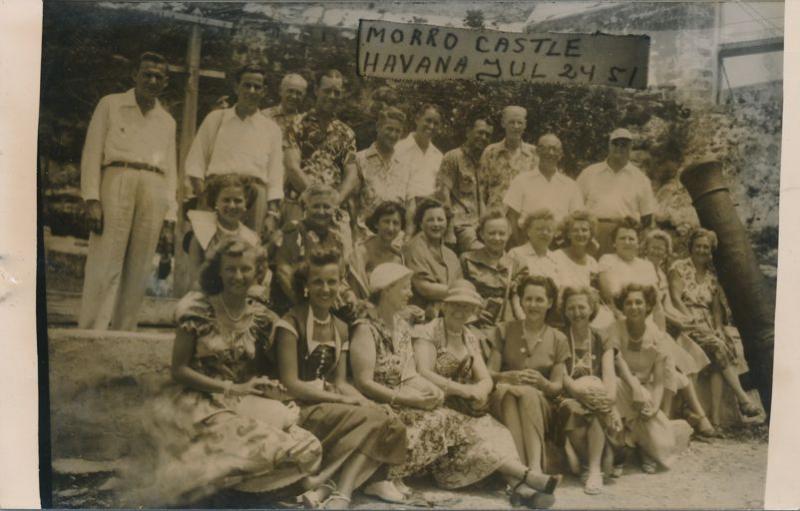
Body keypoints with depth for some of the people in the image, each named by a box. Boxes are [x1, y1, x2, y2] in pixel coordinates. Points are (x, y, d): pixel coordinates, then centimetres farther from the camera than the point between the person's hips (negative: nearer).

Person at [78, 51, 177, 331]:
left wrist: (169, 220, 9)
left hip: (154, 193, 3)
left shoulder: (167, 121, 22)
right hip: (118, 181, -3)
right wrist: (92, 199, -9)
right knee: (104, 266, -11)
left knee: (138, 272, -1)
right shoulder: (110, 104, 12)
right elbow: (92, 152, 4)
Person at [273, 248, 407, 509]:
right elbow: (290, 384, -13)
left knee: (389, 423, -19)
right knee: (370, 420, -27)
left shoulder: (341, 328, 14)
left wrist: (364, 401, -11)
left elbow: (340, 382, 10)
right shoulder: (292, 322, -8)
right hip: (299, 409, -7)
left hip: (330, 405, 7)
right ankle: (319, 485, -19)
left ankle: (332, 489, -22)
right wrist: (342, 400, -16)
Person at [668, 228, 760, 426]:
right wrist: (693, 321, -16)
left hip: (708, 324, 4)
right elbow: (676, 298, -6)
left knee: (718, 358, -26)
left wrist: (719, 329, 0)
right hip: (686, 324, -4)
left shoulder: (712, 275, 19)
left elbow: (716, 307, 17)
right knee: (717, 346, -30)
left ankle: (715, 419, -31)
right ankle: (742, 397, -24)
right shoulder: (679, 267, 4)